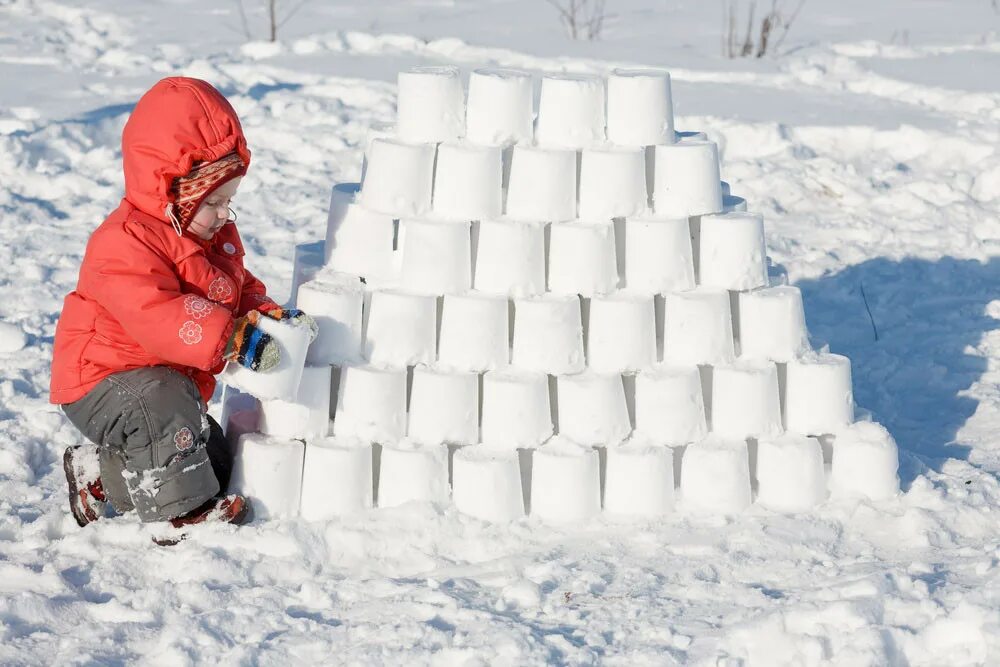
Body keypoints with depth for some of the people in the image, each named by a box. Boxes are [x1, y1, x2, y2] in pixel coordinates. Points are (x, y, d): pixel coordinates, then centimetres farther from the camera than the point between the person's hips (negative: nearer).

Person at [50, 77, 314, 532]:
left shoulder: (216, 235, 4)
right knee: (162, 403, -40)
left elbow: (239, 290, 14)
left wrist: (273, 316, -10)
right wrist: (237, 339, -50)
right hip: (102, 380, -10)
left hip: (172, 379, 10)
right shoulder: (125, 244, -29)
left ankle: (98, 475, 17)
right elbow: (158, 317, -42)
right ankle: (180, 511, -25)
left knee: (216, 467, 14)